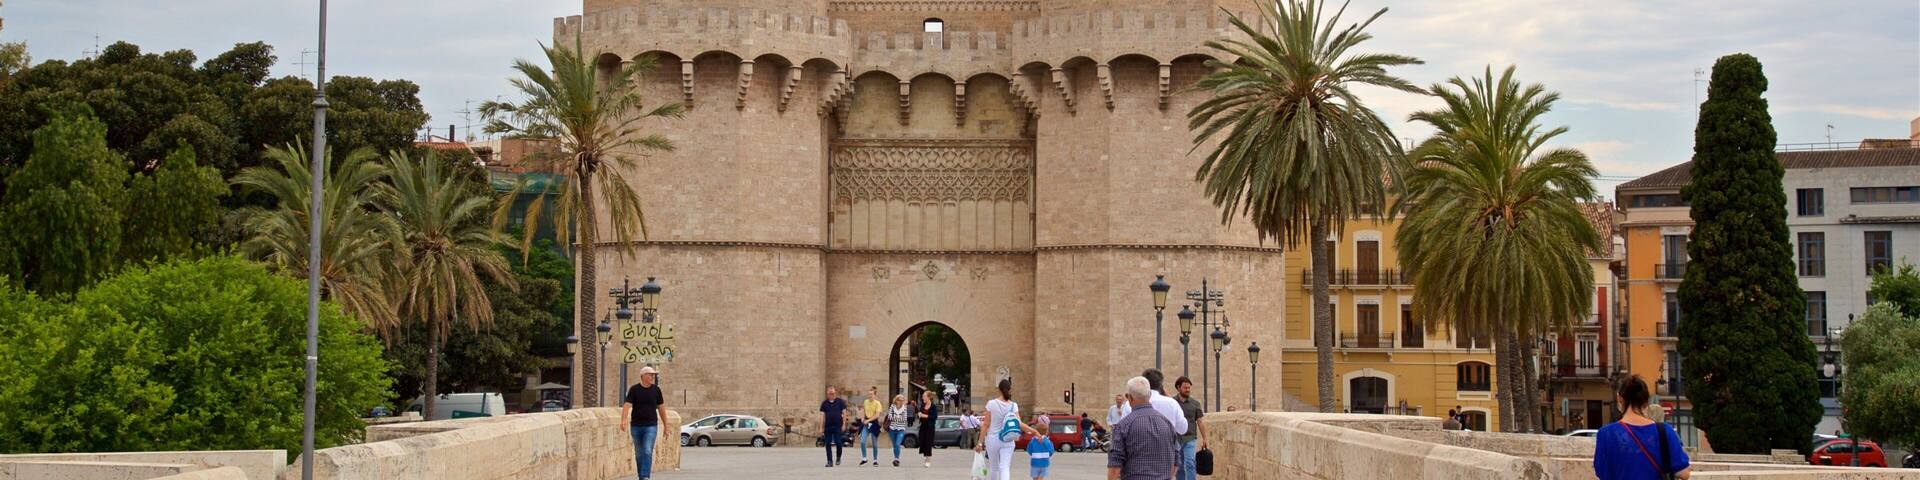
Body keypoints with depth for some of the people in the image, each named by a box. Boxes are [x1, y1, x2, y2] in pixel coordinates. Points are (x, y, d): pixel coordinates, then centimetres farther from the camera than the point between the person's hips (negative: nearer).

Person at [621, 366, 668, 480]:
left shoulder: (656, 390, 4)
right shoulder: (634, 389, -2)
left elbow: (661, 408, 9)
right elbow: (627, 405, -11)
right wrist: (623, 420, -28)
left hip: (651, 426, 0)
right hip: (636, 427, 1)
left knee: (647, 452, -14)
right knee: (639, 454, 9)